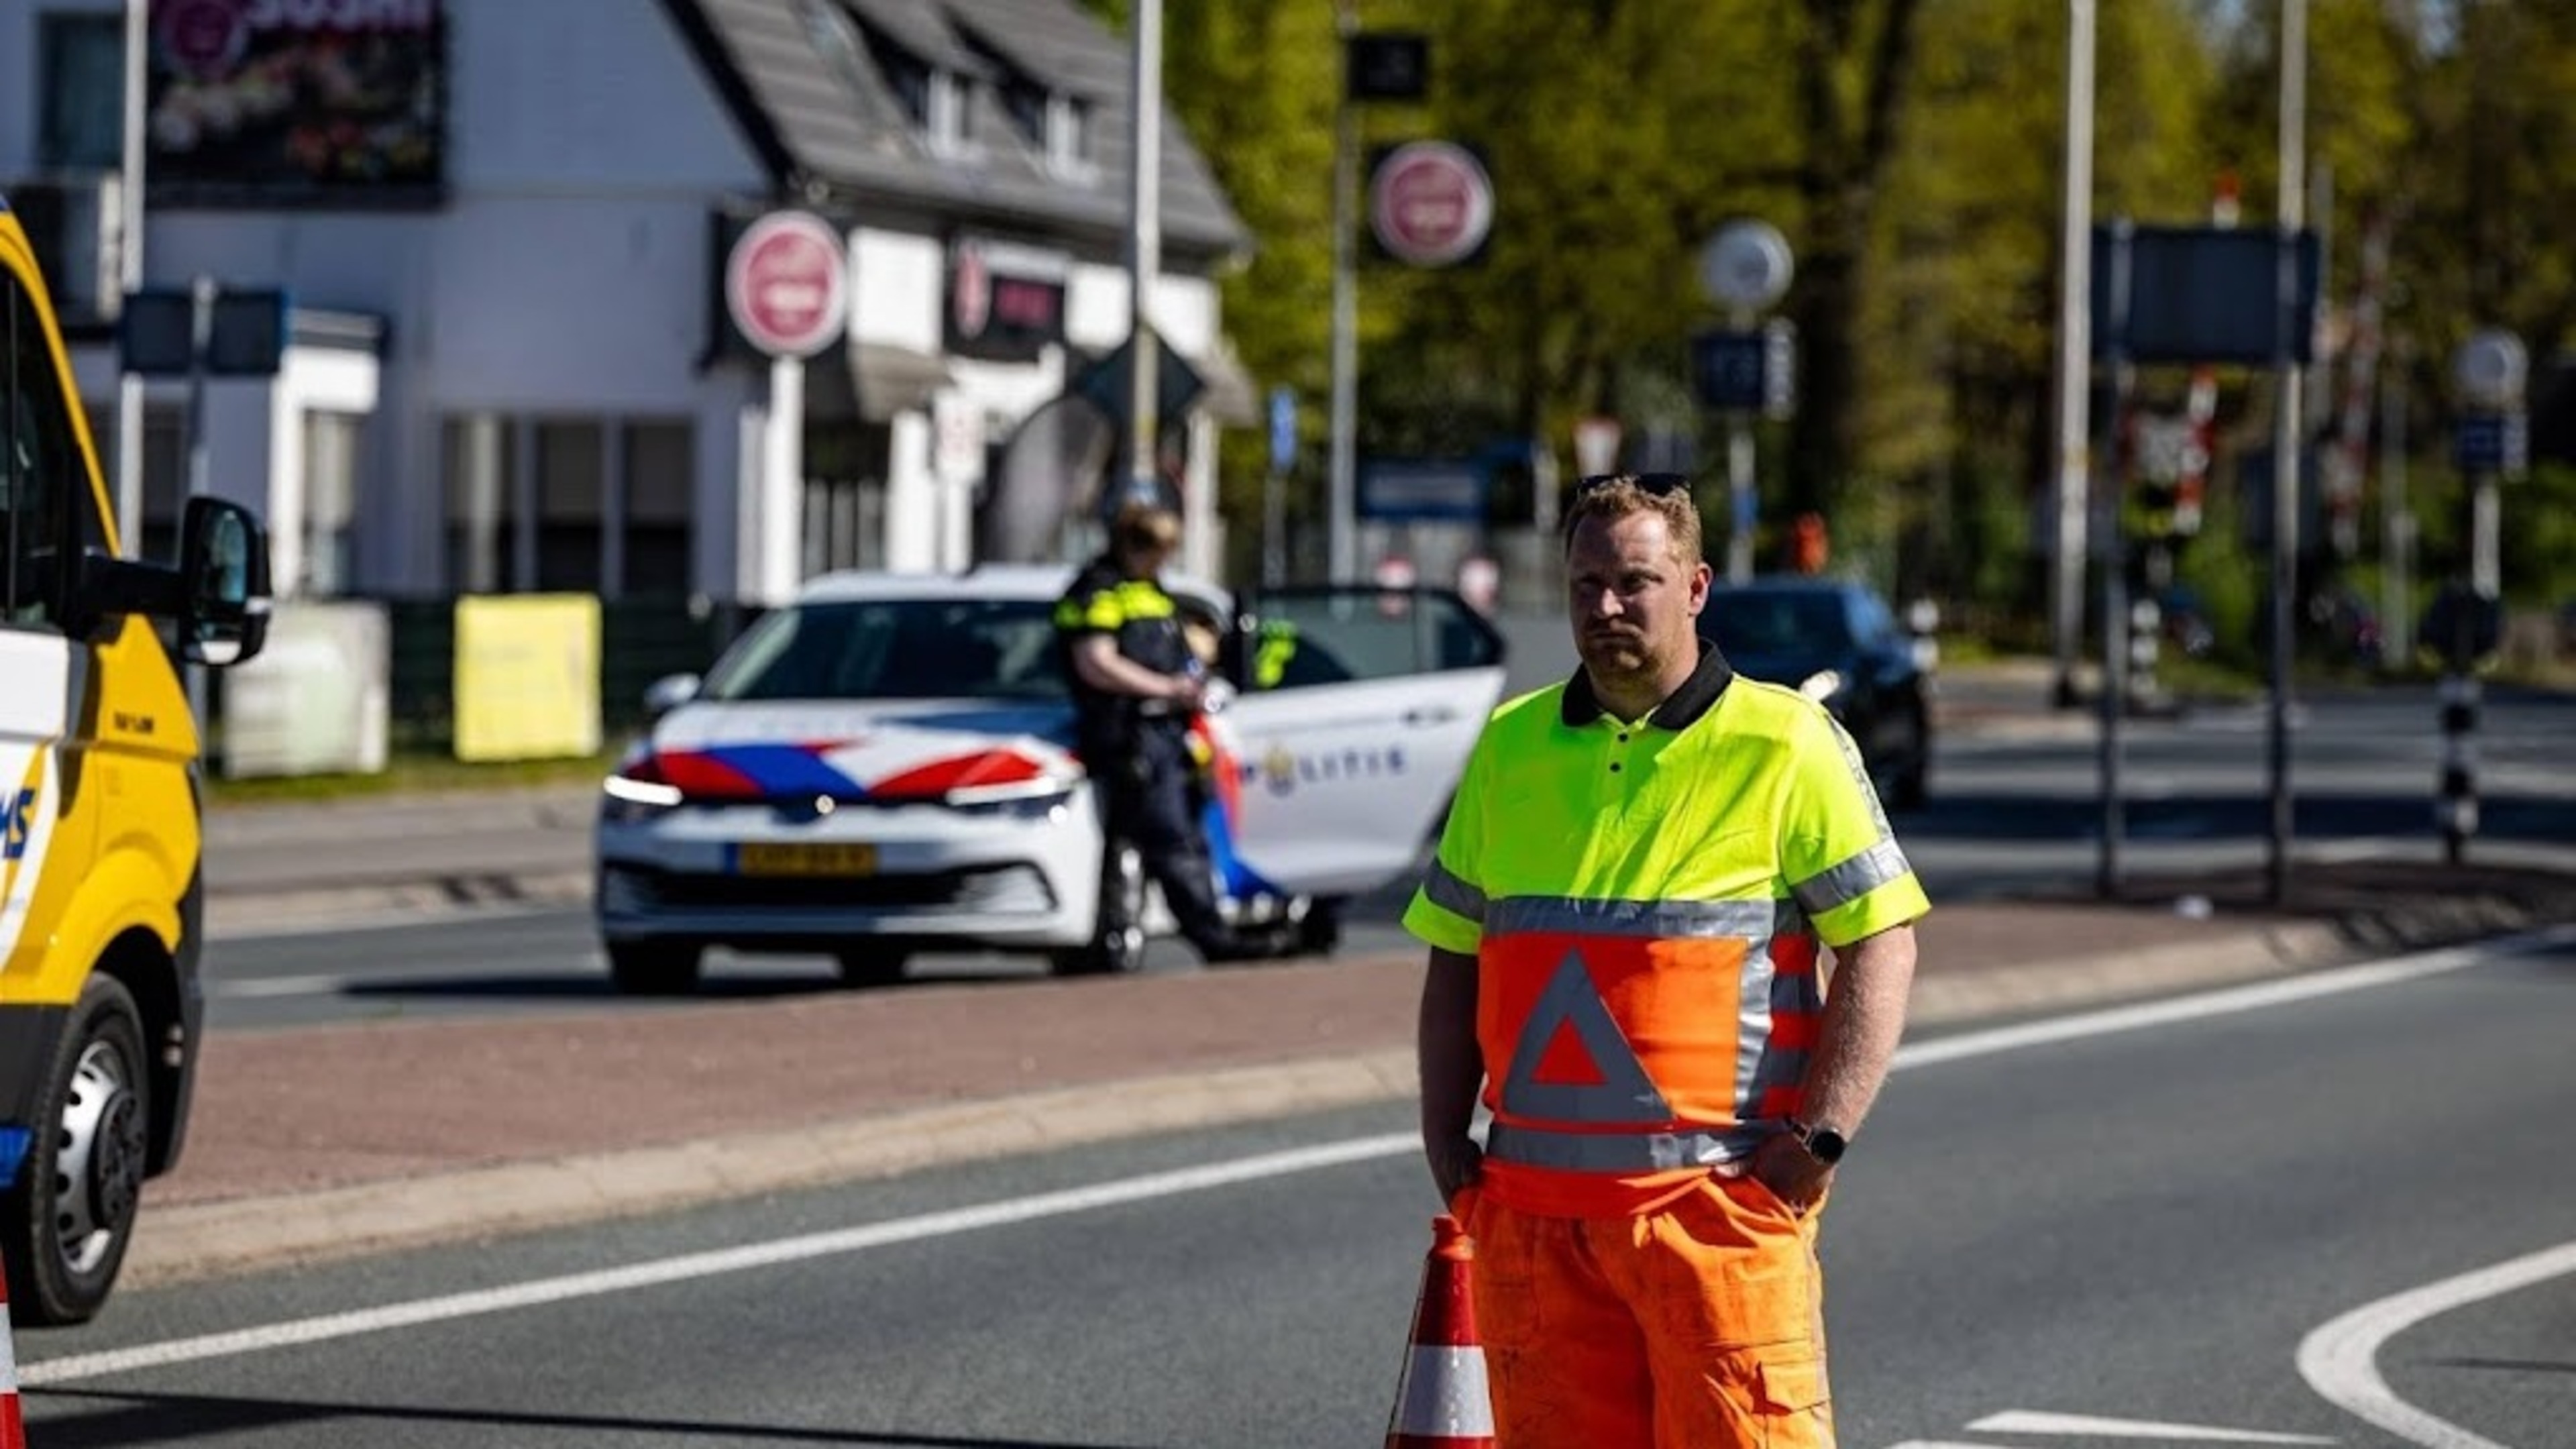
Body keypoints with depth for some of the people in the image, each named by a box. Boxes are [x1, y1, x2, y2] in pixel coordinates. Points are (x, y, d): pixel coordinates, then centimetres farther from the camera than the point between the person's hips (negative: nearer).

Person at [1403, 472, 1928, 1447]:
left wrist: (1818, 1139, -12)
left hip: (1720, 1204, -5)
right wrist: (1445, 1139, 10)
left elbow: (1882, 944, -4)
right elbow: (1456, 957, 20)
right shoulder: (1512, 747, 13)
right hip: (1533, 1209, 5)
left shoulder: (1784, 746, -1)